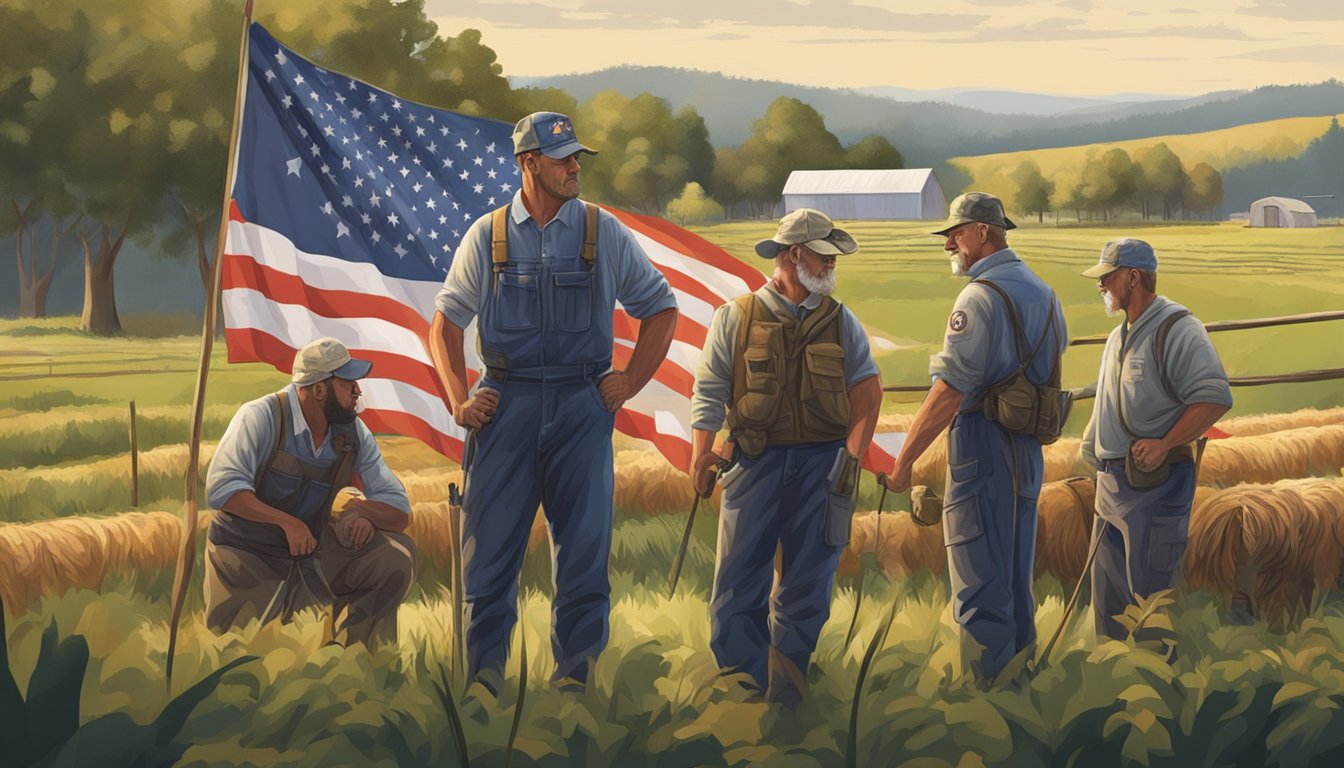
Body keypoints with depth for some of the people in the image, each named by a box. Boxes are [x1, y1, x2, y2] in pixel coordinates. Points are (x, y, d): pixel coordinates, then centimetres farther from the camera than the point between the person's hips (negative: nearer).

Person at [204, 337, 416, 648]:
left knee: (397, 557, -14)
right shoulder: (260, 418, -17)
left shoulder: (353, 433, -2)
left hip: (312, 550, 4)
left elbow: (399, 508, 0)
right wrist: (286, 521, -34)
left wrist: (360, 510, -23)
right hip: (248, 554, -4)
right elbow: (221, 487, -27)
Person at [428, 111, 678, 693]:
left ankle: (574, 667, 6)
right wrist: (459, 400, 1)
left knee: (584, 541, -3)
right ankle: (485, 666, 8)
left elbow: (660, 308, 15)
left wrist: (632, 379, 5)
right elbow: (445, 323, 12)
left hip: (581, 405, 0)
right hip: (506, 403, 0)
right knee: (491, 537, -1)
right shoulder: (487, 236, 6)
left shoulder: (604, 234, 6)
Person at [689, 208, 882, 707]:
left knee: (807, 581, 2)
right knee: (739, 575, -5)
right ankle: (743, 676, 3)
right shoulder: (736, 318, 5)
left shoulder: (840, 321, 12)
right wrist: (701, 455, -6)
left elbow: (867, 389, 6)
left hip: (822, 461, 2)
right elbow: (709, 390, 3)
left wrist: (853, 454, -7)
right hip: (757, 460, -2)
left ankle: (785, 681, 11)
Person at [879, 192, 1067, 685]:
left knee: (980, 586, -5)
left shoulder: (981, 297, -15)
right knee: (1014, 582, 16)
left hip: (984, 446, -9)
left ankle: (981, 691, -5)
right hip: (1029, 449, 9)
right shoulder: (1042, 293, 13)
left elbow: (949, 390, -21)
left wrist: (904, 461, -18)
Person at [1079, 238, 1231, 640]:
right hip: (1113, 482, 9)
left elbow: (1215, 398, -21)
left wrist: (1164, 444, -24)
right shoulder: (1119, 337, 17)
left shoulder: (1177, 330, -13)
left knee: (1150, 593, -5)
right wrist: (1092, 438, 12)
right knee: (1108, 591, 15)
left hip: (1156, 483, -9)